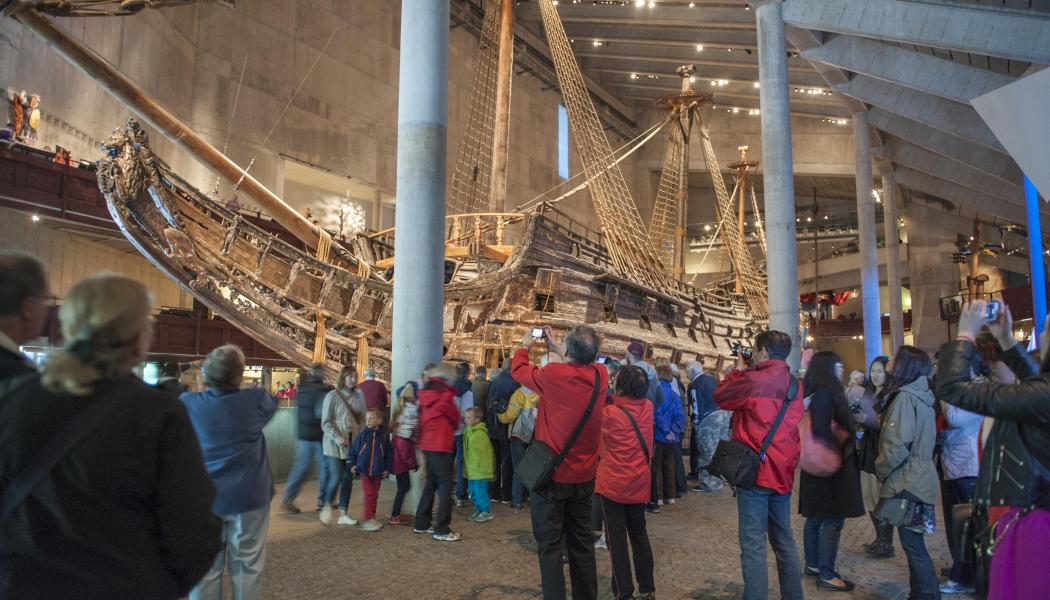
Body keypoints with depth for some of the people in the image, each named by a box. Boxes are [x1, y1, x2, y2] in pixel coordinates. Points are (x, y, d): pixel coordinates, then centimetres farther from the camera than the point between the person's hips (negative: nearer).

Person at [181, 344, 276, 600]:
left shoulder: (188, 403, -6)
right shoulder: (255, 400, -12)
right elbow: (272, 406, 10)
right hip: (247, 497, -2)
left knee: (205, 567, 12)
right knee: (247, 566, 8)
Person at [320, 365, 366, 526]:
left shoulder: (358, 396, 6)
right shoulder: (333, 395, -8)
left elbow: (362, 419, 12)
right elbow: (326, 422, -9)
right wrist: (339, 439, -17)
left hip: (353, 444, 5)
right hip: (335, 444, -5)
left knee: (348, 478, 8)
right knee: (336, 478, -8)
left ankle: (343, 514, 19)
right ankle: (327, 507, 18)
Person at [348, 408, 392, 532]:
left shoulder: (384, 436, -1)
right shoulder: (362, 435, -4)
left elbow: (389, 454, 5)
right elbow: (353, 450, 2)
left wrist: (387, 468, 2)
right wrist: (352, 464, -3)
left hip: (378, 471, 2)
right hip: (364, 470, -2)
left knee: (374, 495, 10)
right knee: (369, 494, -5)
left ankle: (371, 518, 22)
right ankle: (367, 519, 1)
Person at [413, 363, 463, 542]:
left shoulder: (425, 393, 9)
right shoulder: (445, 394, -11)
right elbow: (455, 418, -1)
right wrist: (453, 427, 19)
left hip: (427, 444, 8)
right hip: (440, 444, -8)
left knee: (431, 484, 16)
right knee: (445, 486, -4)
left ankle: (421, 524, 21)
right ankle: (442, 530, -4)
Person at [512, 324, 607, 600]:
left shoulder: (554, 374, -20)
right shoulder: (600, 376, -7)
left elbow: (518, 370, -1)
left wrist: (525, 345, 17)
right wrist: (557, 347, 23)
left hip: (552, 473, -5)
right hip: (584, 475, 5)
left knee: (549, 544, 5)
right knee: (581, 541, 17)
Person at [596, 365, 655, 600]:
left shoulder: (609, 413, -17)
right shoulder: (647, 407, -5)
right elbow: (634, 397, 15)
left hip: (612, 484, -5)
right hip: (639, 484, 5)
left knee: (617, 539, 3)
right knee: (639, 535, 17)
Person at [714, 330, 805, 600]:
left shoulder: (754, 380, -15)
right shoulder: (793, 384, 9)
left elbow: (720, 396, -1)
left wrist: (738, 370, 12)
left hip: (755, 470, -8)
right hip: (783, 472, 8)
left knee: (753, 544, -3)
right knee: (784, 540, 17)